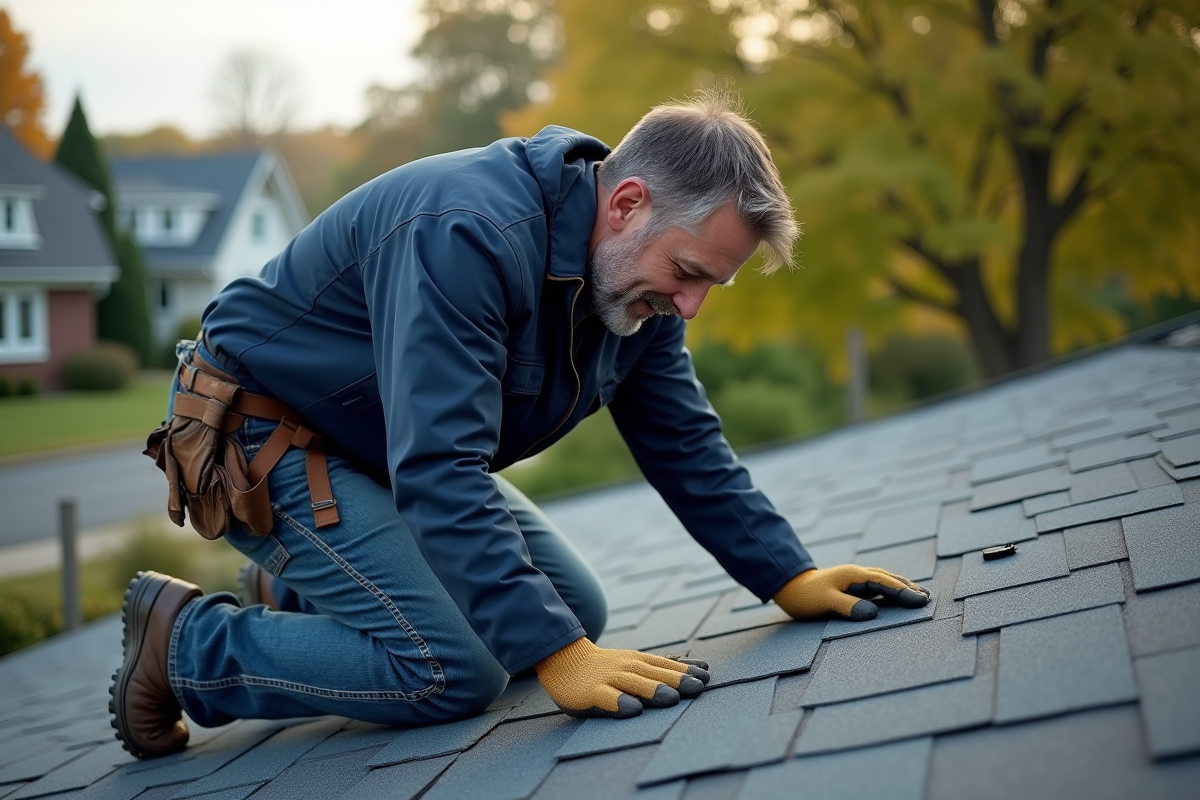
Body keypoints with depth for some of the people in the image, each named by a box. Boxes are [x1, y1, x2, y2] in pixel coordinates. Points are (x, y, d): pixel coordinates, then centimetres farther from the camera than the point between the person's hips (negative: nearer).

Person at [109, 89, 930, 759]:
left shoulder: (640, 278, -5)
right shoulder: (469, 235, -34)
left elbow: (686, 444, 4)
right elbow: (438, 472, -38)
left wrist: (791, 578, -2)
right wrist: (557, 656, -41)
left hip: (397, 450, 9)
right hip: (263, 431, -9)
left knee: (577, 612, 5)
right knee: (453, 670, -21)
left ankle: (295, 597, 17)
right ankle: (185, 639, -2)